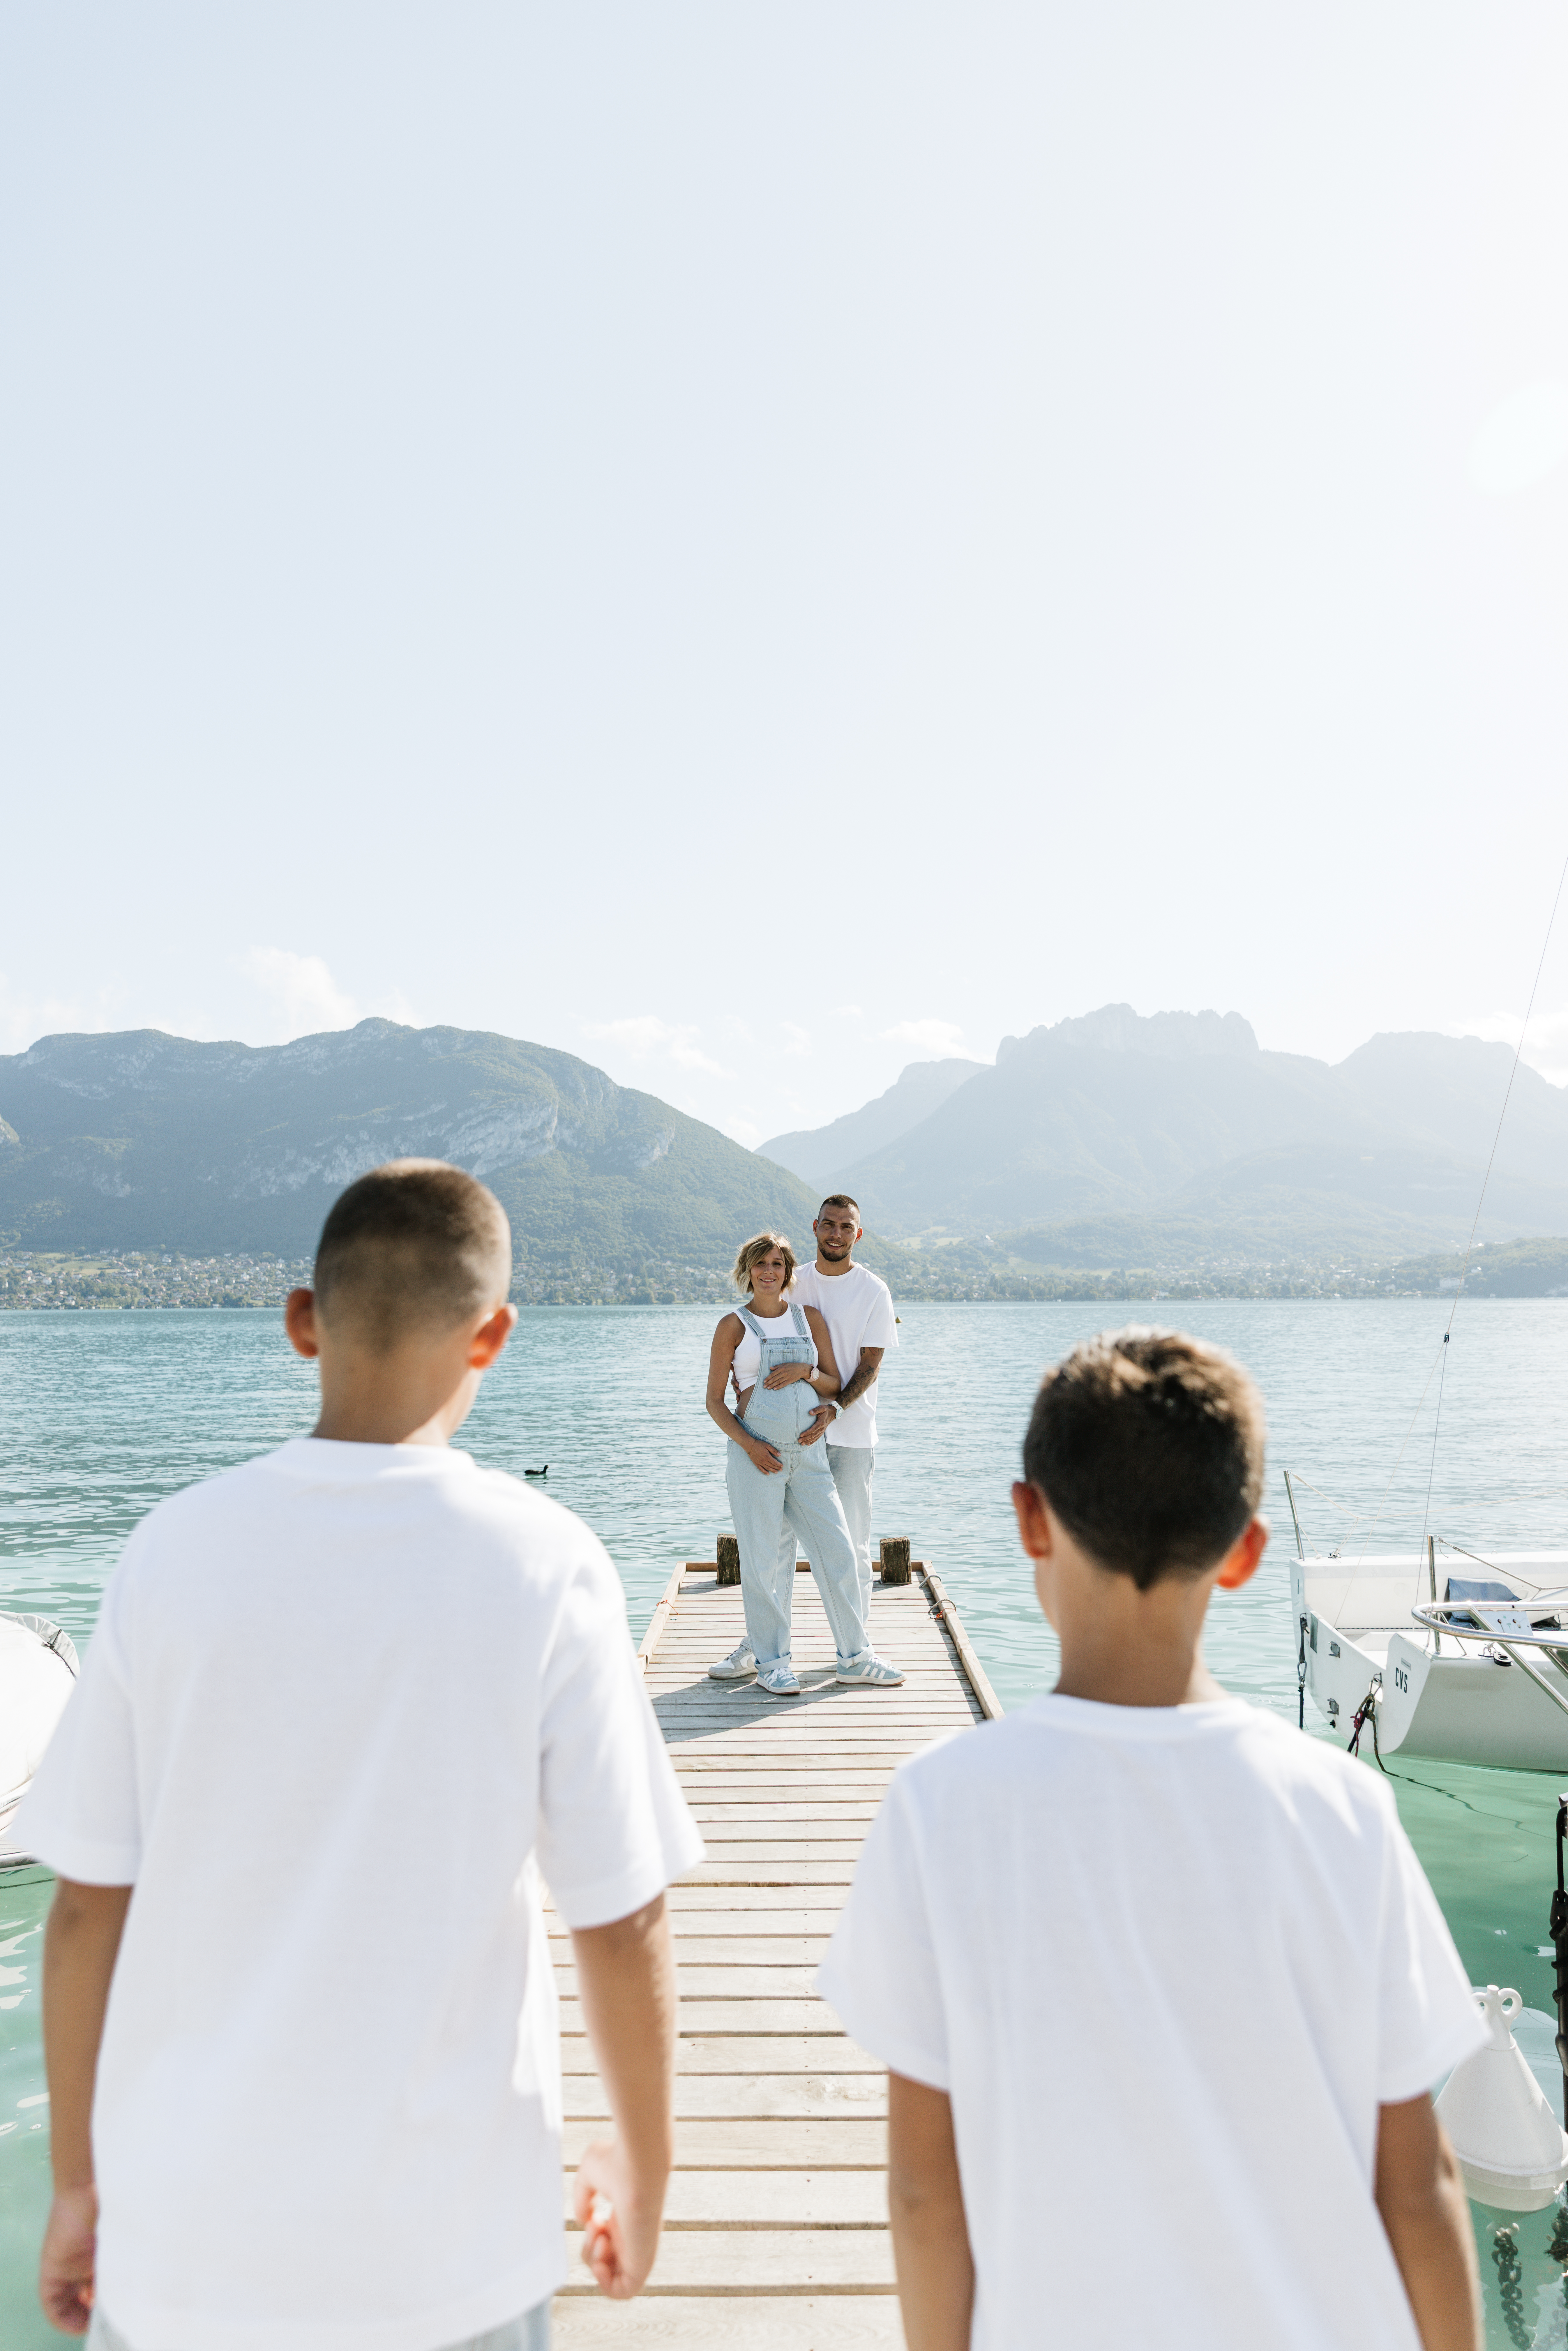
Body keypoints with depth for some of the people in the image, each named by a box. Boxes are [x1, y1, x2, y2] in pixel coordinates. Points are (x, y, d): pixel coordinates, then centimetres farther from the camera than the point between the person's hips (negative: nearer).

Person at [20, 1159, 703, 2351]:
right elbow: (622, 1926, -11)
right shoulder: (545, 1566, -17)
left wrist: (78, 2183, 11)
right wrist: (643, 2167, 6)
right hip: (447, 2251, -1)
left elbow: (87, 1908, -3)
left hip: (184, 2234, 2)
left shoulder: (176, 1547, -11)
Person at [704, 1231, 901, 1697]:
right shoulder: (734, 1326, 2)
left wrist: (806, 1372, -8)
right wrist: (748, 1444, -12)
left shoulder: (809, 1317, 11)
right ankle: (771, 1661, 16)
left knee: (838, 1550, 3)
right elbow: (715, 1401, 1)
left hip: (807, 1452, 3)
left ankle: (854, 1657, 16)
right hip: (757, 1454, -3)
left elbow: (835, 1385, 13)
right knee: (764, 1559, 1)